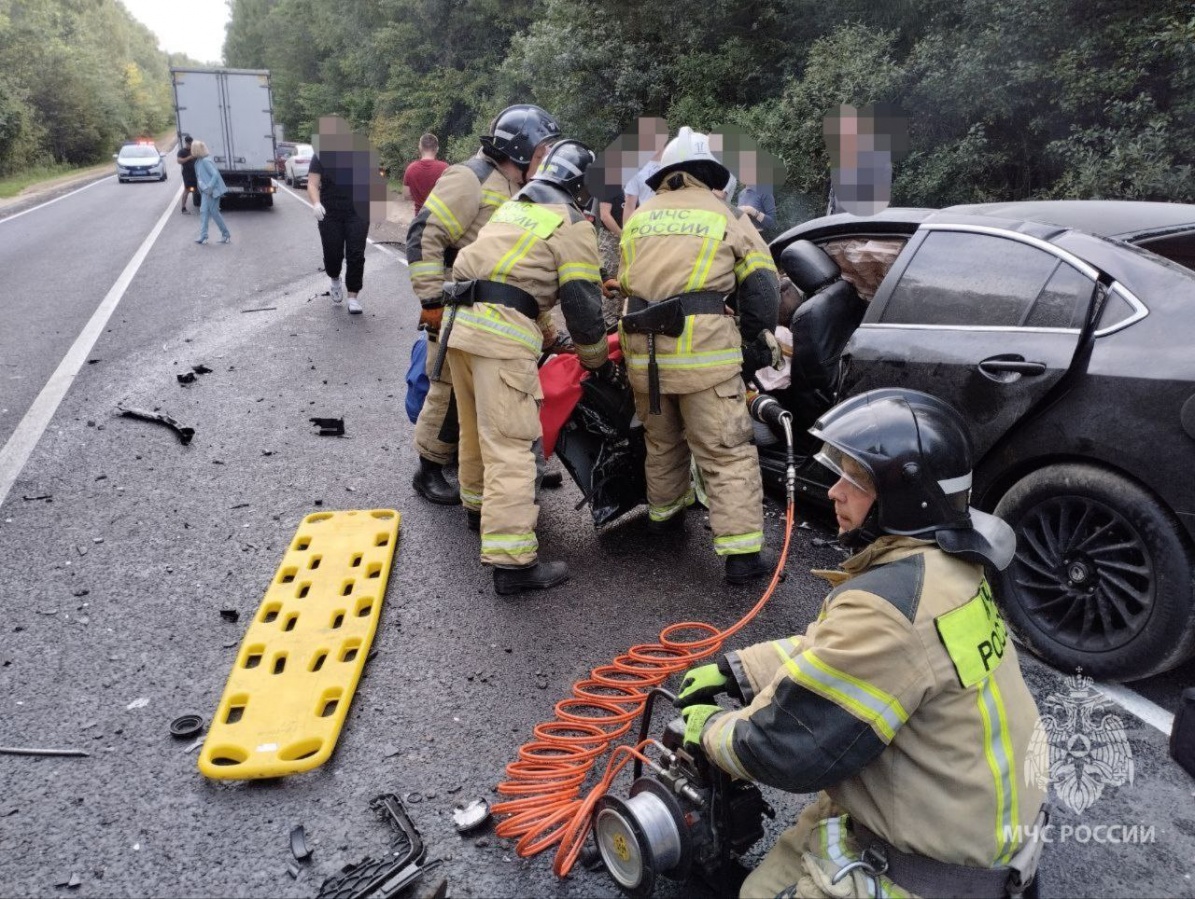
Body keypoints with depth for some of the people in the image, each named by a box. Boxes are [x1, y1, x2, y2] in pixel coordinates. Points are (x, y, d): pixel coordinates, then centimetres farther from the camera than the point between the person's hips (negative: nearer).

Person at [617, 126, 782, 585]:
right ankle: (743, 553, -4)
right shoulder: (726, 215, 7)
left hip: (643, 348, 5)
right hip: (703, 347, -4)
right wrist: (756, 343, 16)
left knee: (661, 441, 24)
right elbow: (761, 286, 5)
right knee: (727, 452, -1)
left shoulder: (639, 217, 18)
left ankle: (663, 512, 42)